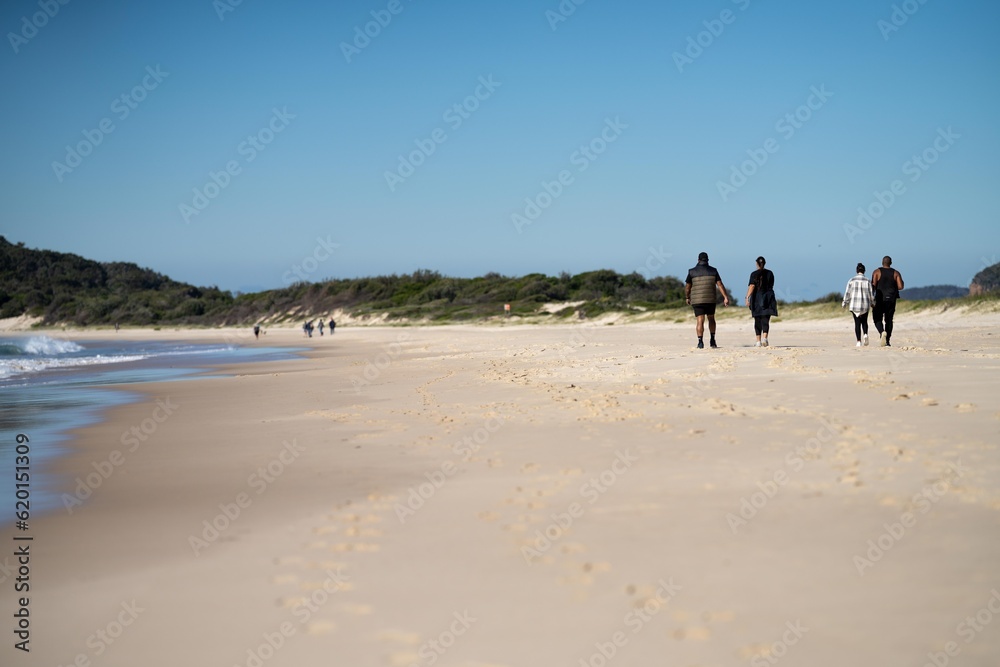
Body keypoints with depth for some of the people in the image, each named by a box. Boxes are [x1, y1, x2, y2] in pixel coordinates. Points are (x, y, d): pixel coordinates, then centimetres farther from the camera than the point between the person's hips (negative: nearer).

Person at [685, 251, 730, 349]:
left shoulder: (692, 272, -1)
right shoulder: (713, 271, 1)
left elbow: (687, 287, 4)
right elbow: (720, 285, -4)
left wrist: (687, 298, 19)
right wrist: (726, 297, -5)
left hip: (697, 300, -1)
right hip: (710, 299, 1)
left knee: (700, 321, -3)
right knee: (711, 319, 18)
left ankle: (700, 342, -13)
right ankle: (712, 340, 15)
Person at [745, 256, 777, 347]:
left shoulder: (754, 274, -5)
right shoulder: (769, 273, 4)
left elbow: (751, 286, -15)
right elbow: (771, 286, 10)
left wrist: (747, 298, -18)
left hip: (757, 298, -1)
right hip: (767, 298, 1)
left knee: (757, 321, 7)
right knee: (765, 320, -2)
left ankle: (758, 341, 8)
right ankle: (765, 338, -22)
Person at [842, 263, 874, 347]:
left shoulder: (852, 280, -3)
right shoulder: (867, 281, -2)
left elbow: (847, 293, -2)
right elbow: (871, 294, 1)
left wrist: (844, 303, 8)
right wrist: (872, 303, 16)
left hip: (854, 305, 0)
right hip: (865, 305, 0)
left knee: (857, 323, 4)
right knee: (864, 321, 18)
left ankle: (859, 342, -3)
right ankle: (865, 334, -9)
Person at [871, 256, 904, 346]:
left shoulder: (877, 272, -2)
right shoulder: (896, 273, 3)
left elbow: (873, 286, -10)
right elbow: (900, 287, -5)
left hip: (880, 299, -2)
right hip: (891, 300, 2)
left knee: (877, 318, 8)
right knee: (889, 320, 10)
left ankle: (882, 332, -22)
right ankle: (887, 341, 7)